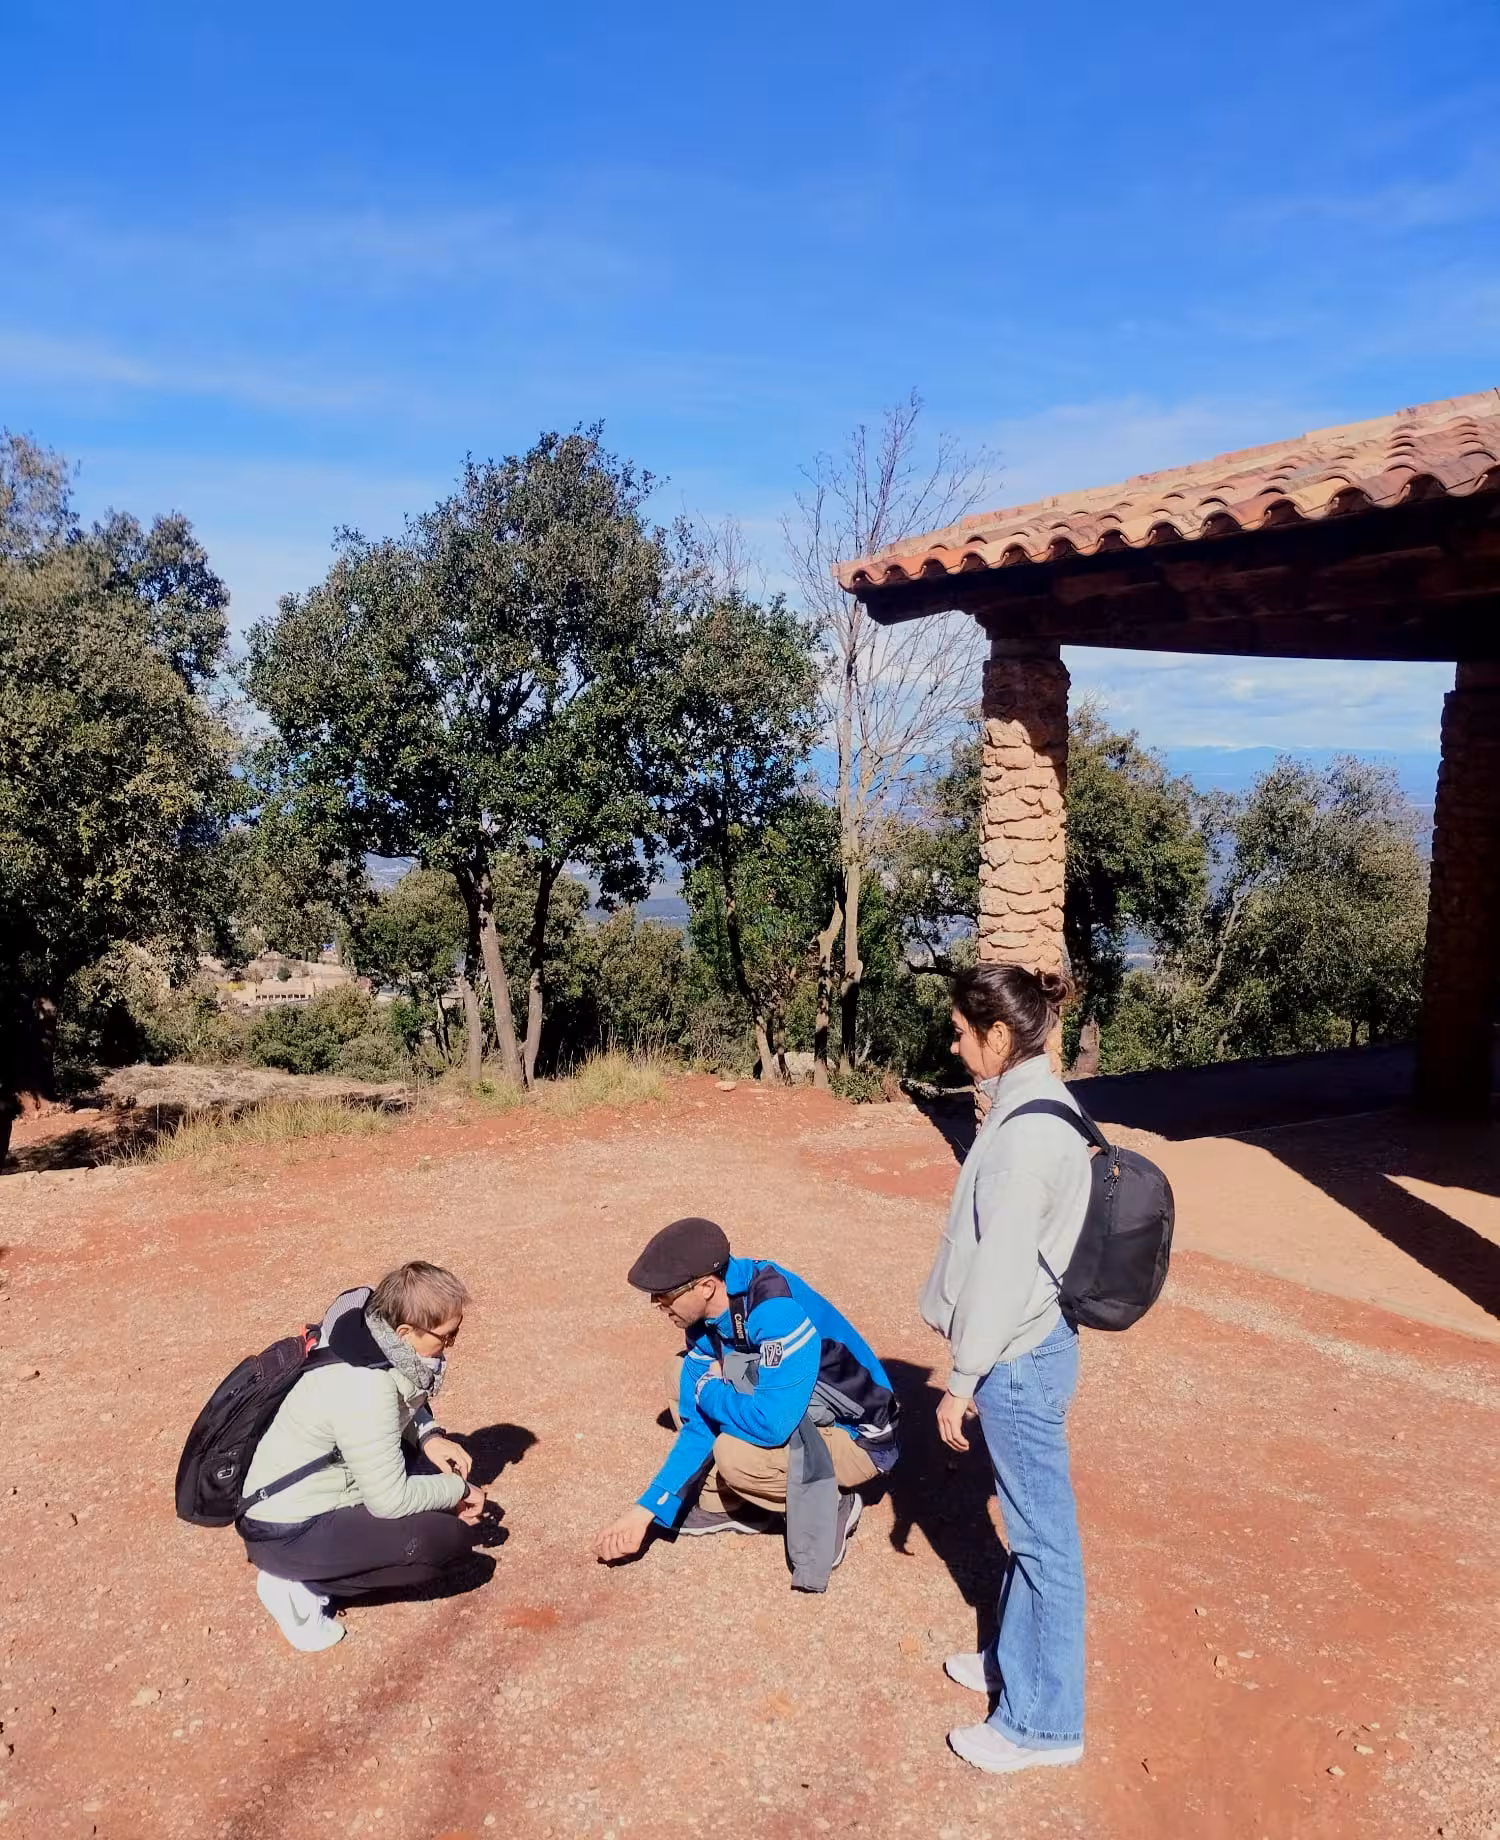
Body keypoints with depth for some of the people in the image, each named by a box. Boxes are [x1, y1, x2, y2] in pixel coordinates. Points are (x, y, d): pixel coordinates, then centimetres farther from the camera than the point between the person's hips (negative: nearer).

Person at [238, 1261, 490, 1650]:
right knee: (453, 1535, -16)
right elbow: (392, 1499, -25)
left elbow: (407, 1404, 16)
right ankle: (300, 1583, -6)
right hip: (287, 1532, -9)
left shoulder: (376, 1338, -6)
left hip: (311, 1494, 9)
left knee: (442, 1462, 9)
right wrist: (460, 1490, -10)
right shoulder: (363, 1389, -31)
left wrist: (428, 1436, -2)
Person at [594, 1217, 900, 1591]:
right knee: (683, 1374, 1)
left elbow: (770, 1425, -38)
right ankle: (726, 1503, 11)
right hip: (803, 1416, 8)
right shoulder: (706, 1318, -8)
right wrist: (647, 1509, -7)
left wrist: (708, 1391, -19)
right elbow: (699, 1424, -2)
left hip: (861, 1439, -8)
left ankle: (830, 1508, -4)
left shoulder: (778, 1312, -33)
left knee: (736, 1455, -31)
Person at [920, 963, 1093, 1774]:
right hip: (1027, 1347, 10)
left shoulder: (1025, 1129, -24)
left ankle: (1043, 1721, 20)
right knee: (1030, 1524, 23)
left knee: (1041, 1534, 5)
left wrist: (962, 1380, -15)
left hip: (1019, 1358, -9)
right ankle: (1015, 1660, 40)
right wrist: (976, 1365, 19)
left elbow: (1002, 1267, -23)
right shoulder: (1036, 1104, 5)